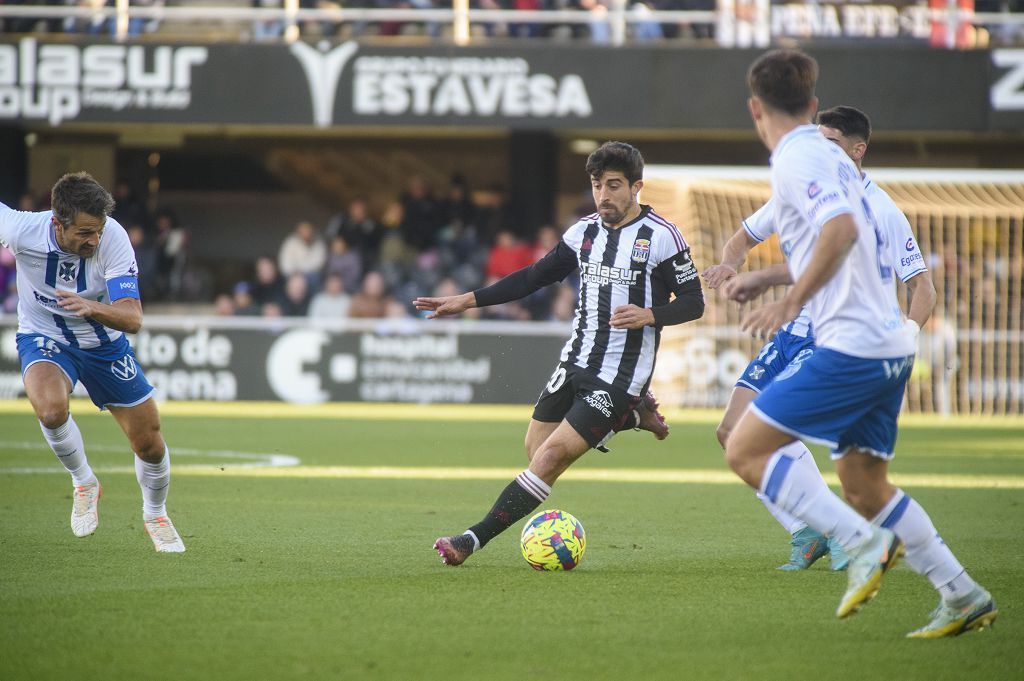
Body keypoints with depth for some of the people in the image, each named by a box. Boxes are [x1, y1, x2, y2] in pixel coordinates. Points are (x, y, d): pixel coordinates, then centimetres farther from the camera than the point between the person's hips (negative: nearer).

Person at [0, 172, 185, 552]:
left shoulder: (113, 238, -29)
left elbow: (132, 319, -32)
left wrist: (92, 308, -50)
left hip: (103, 342, 1)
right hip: (44, 338, -1)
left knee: (149, 444, 4)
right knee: (50, 408, -34)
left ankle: (155, 516, 36)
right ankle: (84, 484, -3)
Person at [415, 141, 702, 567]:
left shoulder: (661, 236, -10)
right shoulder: (586, 230, 7)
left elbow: (693, 302, -6)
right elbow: (537, 276, 16)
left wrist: (649, 315, -25)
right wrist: (469, 301, 11)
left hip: (621, 376, -7)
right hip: (576, 361, 7)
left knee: (552, 455, -15)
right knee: (535, 448, 8)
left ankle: (475, 539, -14)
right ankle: (632, 418, 27)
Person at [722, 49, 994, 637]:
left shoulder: (795, 159, -10)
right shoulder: (832, 156, 18)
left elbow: (840, 229, -27)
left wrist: (792, 302, -27)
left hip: (851, 346, -9)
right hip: (892, 345, 9)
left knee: (746, 451, -7)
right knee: (864, 484, 17)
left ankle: (867, 544, -15)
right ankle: (963, 597, 15)